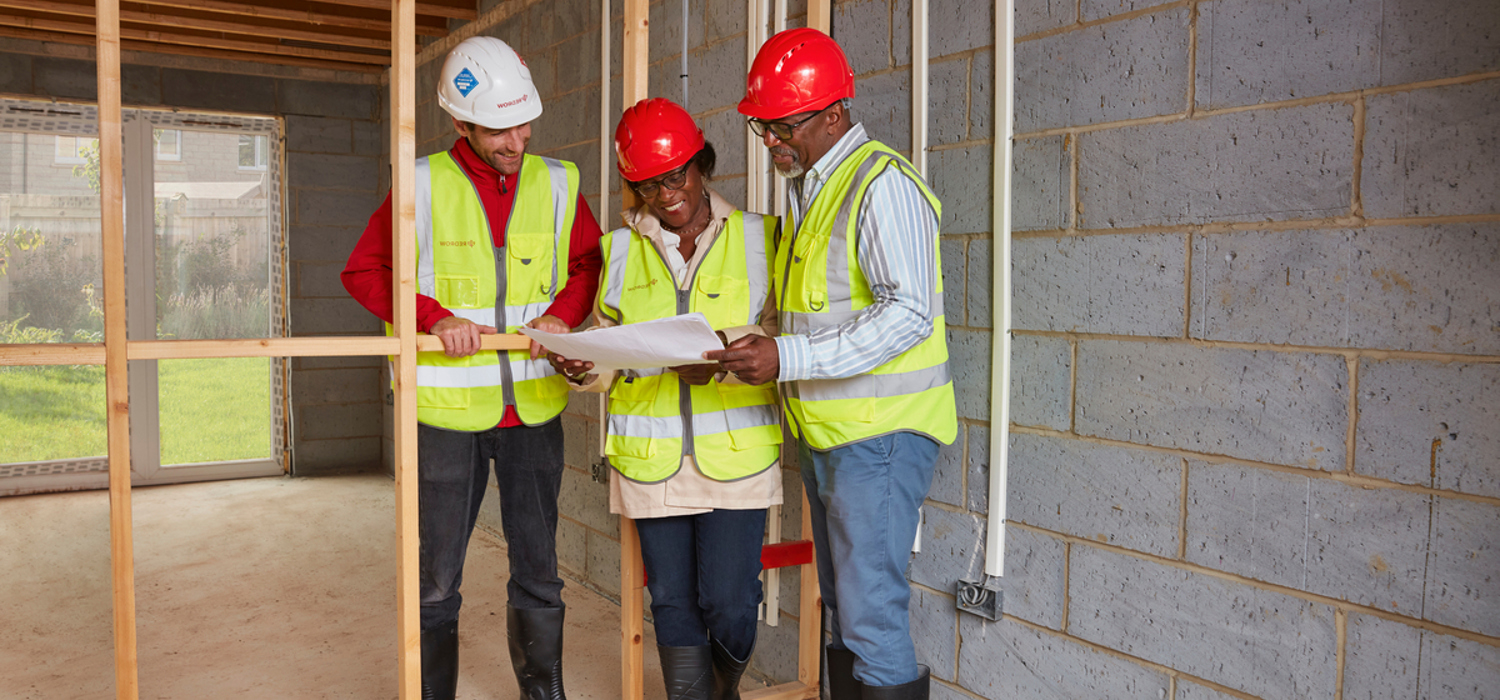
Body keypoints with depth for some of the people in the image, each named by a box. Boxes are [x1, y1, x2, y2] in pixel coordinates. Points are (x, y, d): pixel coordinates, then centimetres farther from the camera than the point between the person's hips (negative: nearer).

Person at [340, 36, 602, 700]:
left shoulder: (558, 184, 3)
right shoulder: (424, 185, -5)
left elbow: (588, 264, 14)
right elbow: (363, 271, 1)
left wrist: (562, 312, -7)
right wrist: (434, 316, -15)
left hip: (534, 409, 3)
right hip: (448, 411, -2)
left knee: (538, 575, 13)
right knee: (438, 581, 8)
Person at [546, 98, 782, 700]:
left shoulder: (758, 237, 2)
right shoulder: (621, 248, 10)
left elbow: (777, 337, -4)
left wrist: (720, 363, -22)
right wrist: (581, 369, -8)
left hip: (734, 453, -2)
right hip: (649, 457, 2)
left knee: (728, 602, -1)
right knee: (673, 602, 8)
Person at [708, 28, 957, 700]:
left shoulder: (881, 184, -14)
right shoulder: (806, 187, 15)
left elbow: (910, 312, -22)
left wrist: (788, 357, -26)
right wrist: (758, 349, 7)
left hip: (880, 434, -9)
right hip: (826, 433, 9)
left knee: (873, 618, -6)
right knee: (841, 609, 17)